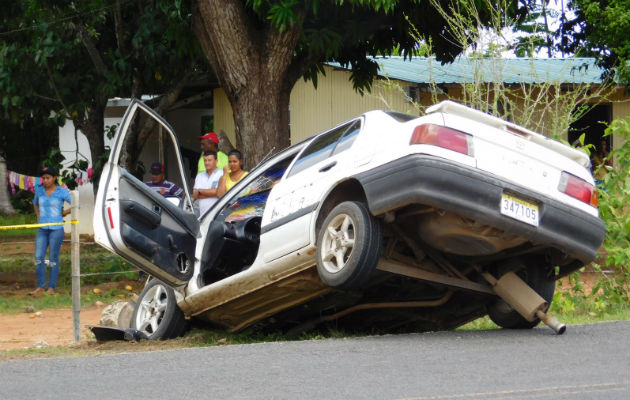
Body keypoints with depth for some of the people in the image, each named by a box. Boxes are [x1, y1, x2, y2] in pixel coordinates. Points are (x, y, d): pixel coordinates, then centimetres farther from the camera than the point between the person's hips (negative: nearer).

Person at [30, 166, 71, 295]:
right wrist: (38, 215, 10)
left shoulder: (62, 192, -7)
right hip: (42, 229, 4)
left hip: (56, 229, -4)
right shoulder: (39, 190, 6)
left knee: (53, 258, 0)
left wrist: (63, 213, 0)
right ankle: (40, 286, 8)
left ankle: (52, 287, 10)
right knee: (38, 258, -2)